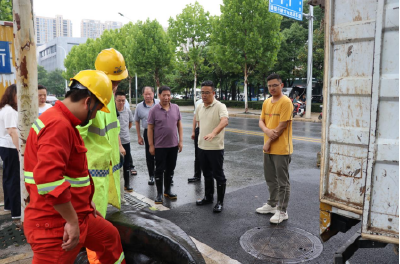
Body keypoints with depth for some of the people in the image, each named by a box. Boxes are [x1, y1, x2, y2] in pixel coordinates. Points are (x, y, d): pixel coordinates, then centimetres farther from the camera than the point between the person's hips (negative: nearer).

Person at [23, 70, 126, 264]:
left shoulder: (64, 123, 13)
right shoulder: (58, 125, -22)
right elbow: (48, 177, -34)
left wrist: (86, 201, 20)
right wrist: (72, 221, -25)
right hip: (56, 224, -10)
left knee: (110, 236, 23)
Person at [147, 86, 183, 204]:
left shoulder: (175, 108, 3)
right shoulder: (154, 110, -8)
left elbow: (179, 124, 8)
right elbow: (150, 128, -6)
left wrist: (180, 140, 3)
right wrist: (151, 145, -8)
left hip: (173, 145, 4)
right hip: (160, 146, -4)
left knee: (170, 169, 14)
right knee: (160, 170, 5)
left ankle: (167, 190, 30)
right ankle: (159, 193, 17)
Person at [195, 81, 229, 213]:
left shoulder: (220, 106, -15)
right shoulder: (199, 107, 8)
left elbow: (224, 121, -33)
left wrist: (213, 133, -48)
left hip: (215, 147, -7)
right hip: (202, 146, 7)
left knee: (218, 175, 3)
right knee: (207, 174, 19)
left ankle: (220, 202, 15)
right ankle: (208, 197, 34)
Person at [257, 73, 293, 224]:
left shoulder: (285, 102, -13)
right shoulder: (266, 102, 11)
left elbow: (282, 125, -17)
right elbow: (261, 121, 9)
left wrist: (269, 142, -13)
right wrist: (267, 130, -14)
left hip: (281, 148, -8)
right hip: (268, 148, 8)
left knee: (282, 182, 3)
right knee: (270, 179, 18)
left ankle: (282, 211, 13)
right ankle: (272, 204, 34)